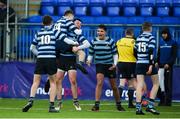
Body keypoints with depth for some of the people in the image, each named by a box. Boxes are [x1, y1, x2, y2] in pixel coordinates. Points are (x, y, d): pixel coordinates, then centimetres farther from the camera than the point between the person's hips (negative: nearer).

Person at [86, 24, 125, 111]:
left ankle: (118, 105, 25)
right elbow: (91, 54, 7)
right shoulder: (93, 42, -1)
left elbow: (115, 54, 0)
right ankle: (96, 105, -22)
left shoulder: (110, 41, -5)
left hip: (110, 66, 0)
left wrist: (115, 63, -13)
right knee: (99, 83, -21)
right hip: (99, 65, 0)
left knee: (114, 86, 8)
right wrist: (89, 60, -13)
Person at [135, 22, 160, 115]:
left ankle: (138, 108, -7)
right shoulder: (150, 37, -6)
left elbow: (135, 51, 15)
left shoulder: (138, 38, 11)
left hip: (139, 64, 5)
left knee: (139, 85, 1)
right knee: (156, 84, 10)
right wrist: (151, 65, -20)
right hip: (148, 63, -5)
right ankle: (150, 106, 0)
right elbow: (151, 51, -16)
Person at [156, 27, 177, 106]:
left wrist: (169, 64, -16)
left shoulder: (173, 43, 0)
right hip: (161, 66, 4)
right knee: (160, 83, -3)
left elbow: (174, 55, -6)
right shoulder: (161, 42, 14)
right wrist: (157, 62, 2)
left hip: (168, 66, -4)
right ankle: (162, 100, 5)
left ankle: (168, 101, 0)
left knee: (168, 84, -3)